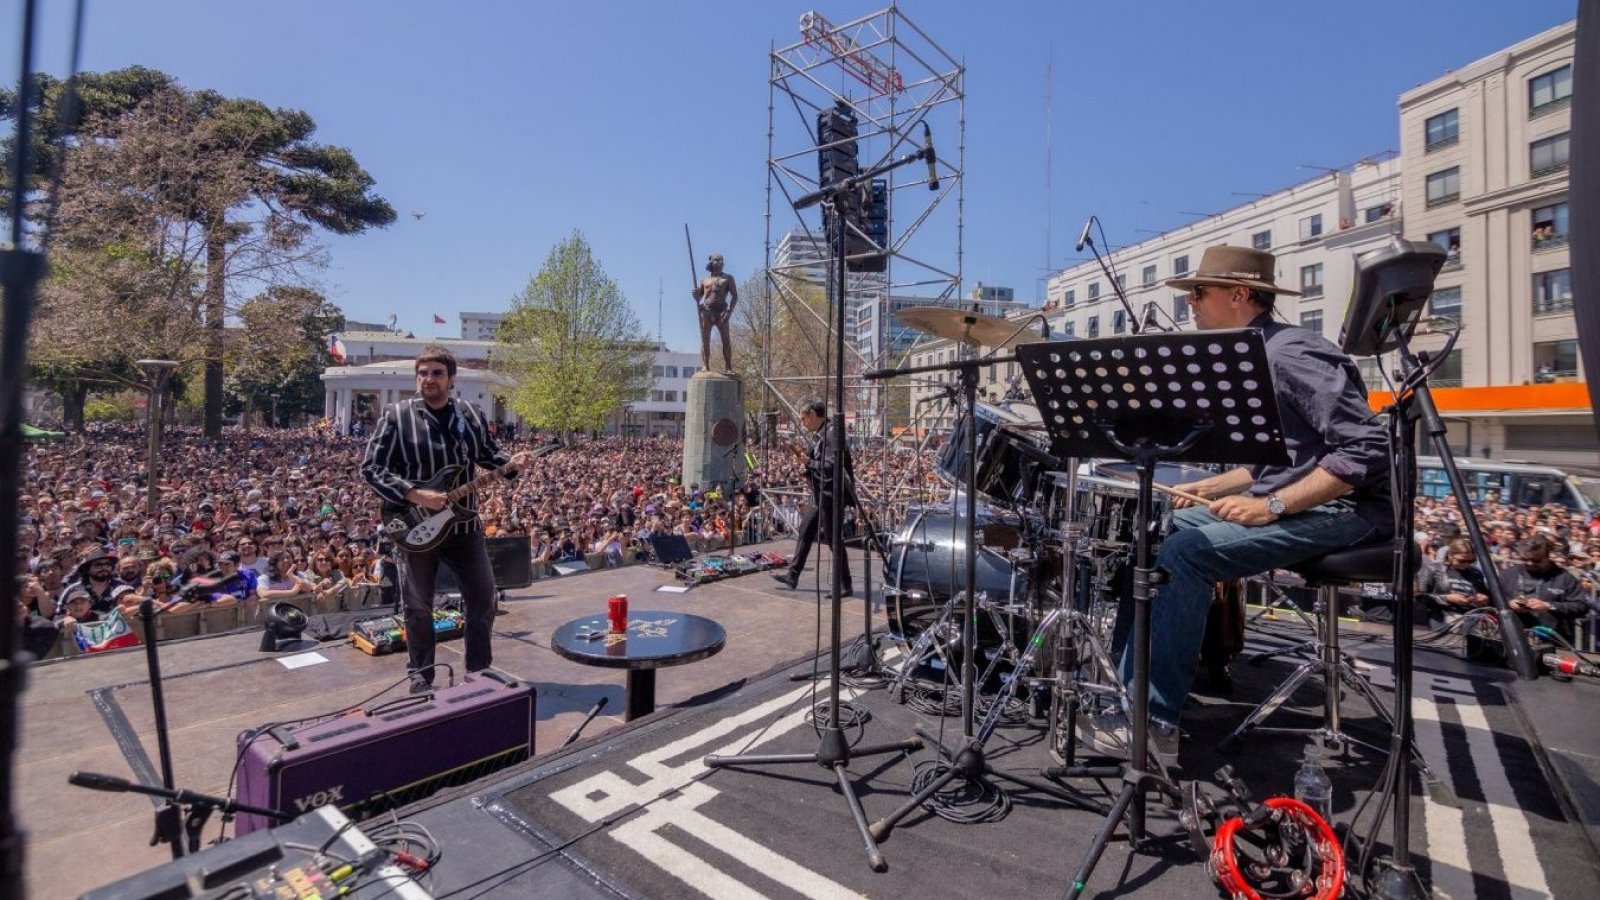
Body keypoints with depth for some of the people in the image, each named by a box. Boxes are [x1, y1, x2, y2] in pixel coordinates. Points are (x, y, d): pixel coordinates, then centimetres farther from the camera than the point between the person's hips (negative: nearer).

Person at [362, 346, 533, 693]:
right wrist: (415, 495, -21)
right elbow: (371, 469, -10)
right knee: (418, 606, 9)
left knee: (484, 597, 7)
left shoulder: (472, 414, 3)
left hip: (463, 523, 3)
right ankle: (421, 676, 27)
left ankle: (480, 670, 25)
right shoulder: (396, 415, -8)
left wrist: (510, 463, -7)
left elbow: (487, 452, 15)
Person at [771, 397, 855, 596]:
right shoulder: (822, 435, 11)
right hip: (822, 497, 10)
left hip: (831, 496, -10)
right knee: (805, 532, 17)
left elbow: (830, 466, -27)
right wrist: (806, 469, 4)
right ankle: (792, 575, 28)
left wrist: (808, 462, -15)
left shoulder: (830, 435, -19)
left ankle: (845, 586, 9)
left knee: (833, 539, -2)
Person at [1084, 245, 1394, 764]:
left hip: (1340, 509, -10)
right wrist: (1209, 489, 8)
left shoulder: (1290, 353, -16)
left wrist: (1271, 506, -26)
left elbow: (1365, 449, -23)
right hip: (1291, 502, 10)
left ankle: (1157, 724, -17)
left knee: (1186, 552, -26)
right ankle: (1127, 686, 3)